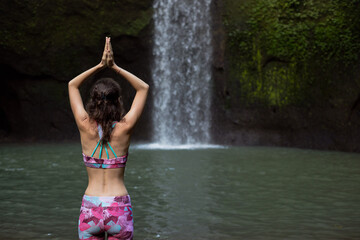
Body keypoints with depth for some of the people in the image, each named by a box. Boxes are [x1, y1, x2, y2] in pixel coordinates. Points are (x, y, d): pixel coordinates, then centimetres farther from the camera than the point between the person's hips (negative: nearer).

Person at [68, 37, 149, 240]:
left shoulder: (86, 127, -5)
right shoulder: (124, 129, -8)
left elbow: (72, 85, 10)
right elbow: (144, 88, 5)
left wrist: (101, 65, 3)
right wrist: (115, 67, 0)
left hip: (90, 209, 1)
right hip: (119, 209, -1)